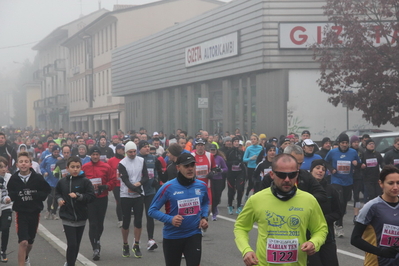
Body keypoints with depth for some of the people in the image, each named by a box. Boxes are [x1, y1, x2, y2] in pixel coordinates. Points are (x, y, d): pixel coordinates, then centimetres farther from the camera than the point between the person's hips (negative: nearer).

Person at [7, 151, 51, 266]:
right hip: (21, 213, -2)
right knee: (23, 242, -15)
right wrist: (16, 196, -14)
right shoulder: (13, 179, -9)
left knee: (30, 241, 19)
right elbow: (10, 193, 8)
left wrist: (38, 196, -16)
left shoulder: (38, 178, -11)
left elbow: (47, 190, 1)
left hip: (34, 212, 2)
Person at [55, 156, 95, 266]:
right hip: (67, 217, -1)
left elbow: (91, 196, -11)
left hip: (81, 217, 1)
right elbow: (57, 192, 16)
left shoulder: (85, 181, -7)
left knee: (77, 244, 13)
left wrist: (78, 196, -22)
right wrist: (59, 199, -4)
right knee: (72, 244, -11)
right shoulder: (62, 182, -2)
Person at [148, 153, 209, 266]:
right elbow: (152, 210, -9)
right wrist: (170, 219, -23)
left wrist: (204, 217, 3)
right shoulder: (168, 187, -15)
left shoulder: (201, 186, -1)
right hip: (172, 237, -1)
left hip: (194, 235, 2)